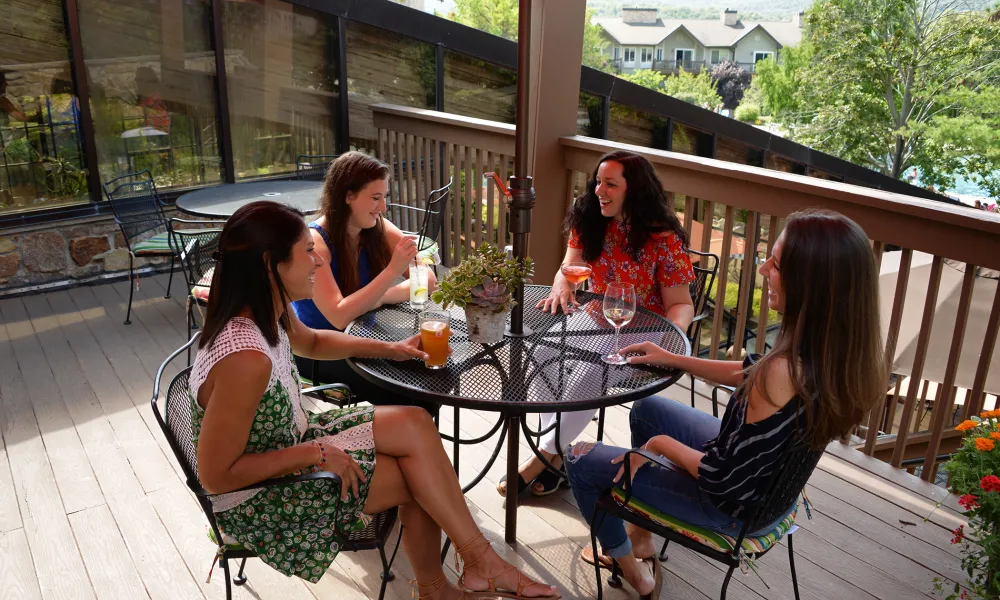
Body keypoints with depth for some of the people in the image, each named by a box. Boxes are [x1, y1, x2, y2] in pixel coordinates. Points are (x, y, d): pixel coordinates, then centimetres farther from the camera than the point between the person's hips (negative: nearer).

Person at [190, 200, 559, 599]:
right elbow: (215, 475, -26)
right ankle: (480, 559, 15)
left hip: (284, 450, 8)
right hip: (254, 502, -8)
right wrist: (315, 454, -22)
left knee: (413, 424, -2)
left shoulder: (267, 311, -6)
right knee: (419, 475, -10)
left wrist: (388, 349, 9)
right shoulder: (246, 357, -33)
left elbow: (310, 342, 18)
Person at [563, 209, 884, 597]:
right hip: (769, 481, 8)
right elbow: (751, 375, 6)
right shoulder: (834, 348, -13)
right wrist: (673, 360, 5)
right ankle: (642, 536, 37)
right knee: (647, 408, 26)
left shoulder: (787, 373, -39)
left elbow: (722, 481, -29)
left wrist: (661, 444, -11)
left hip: (736, 506, -8)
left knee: (580, 461, 4)